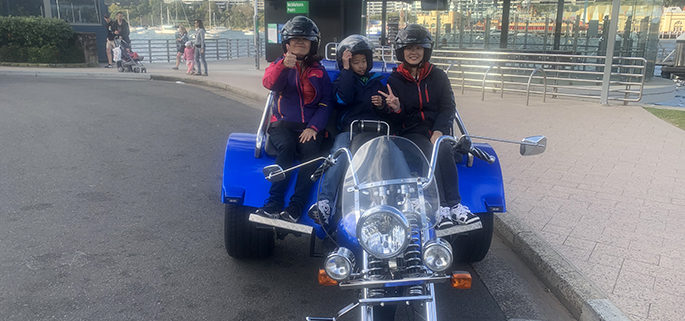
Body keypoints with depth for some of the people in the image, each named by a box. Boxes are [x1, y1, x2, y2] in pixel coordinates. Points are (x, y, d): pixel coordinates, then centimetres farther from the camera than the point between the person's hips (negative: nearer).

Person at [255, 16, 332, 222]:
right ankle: (274, 203, -31)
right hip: (282, 122, -1)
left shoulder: (318, 71, 15)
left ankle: (296, 206, -30)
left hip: (309, 126, 1)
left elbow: (325, 103, 7)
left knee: (311, 149, -30)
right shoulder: (279, 64, 12)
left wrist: (314, 127, -10)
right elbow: (269, 83, -11)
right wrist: (283, 65, -32)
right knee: (286, 146, -32)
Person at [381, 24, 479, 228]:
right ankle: (440, 207, -36)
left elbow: (448, 107, 5)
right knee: (429, 152, -32)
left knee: (444, 150, -31)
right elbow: (397, 121, 3)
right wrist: (396, 108, -21)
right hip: (410, 133, -1)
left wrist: (439, 131, -13)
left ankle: (453, 205, -32)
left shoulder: (438, 77, 12)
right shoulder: (394, 80, 7)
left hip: (438, 130, 2)